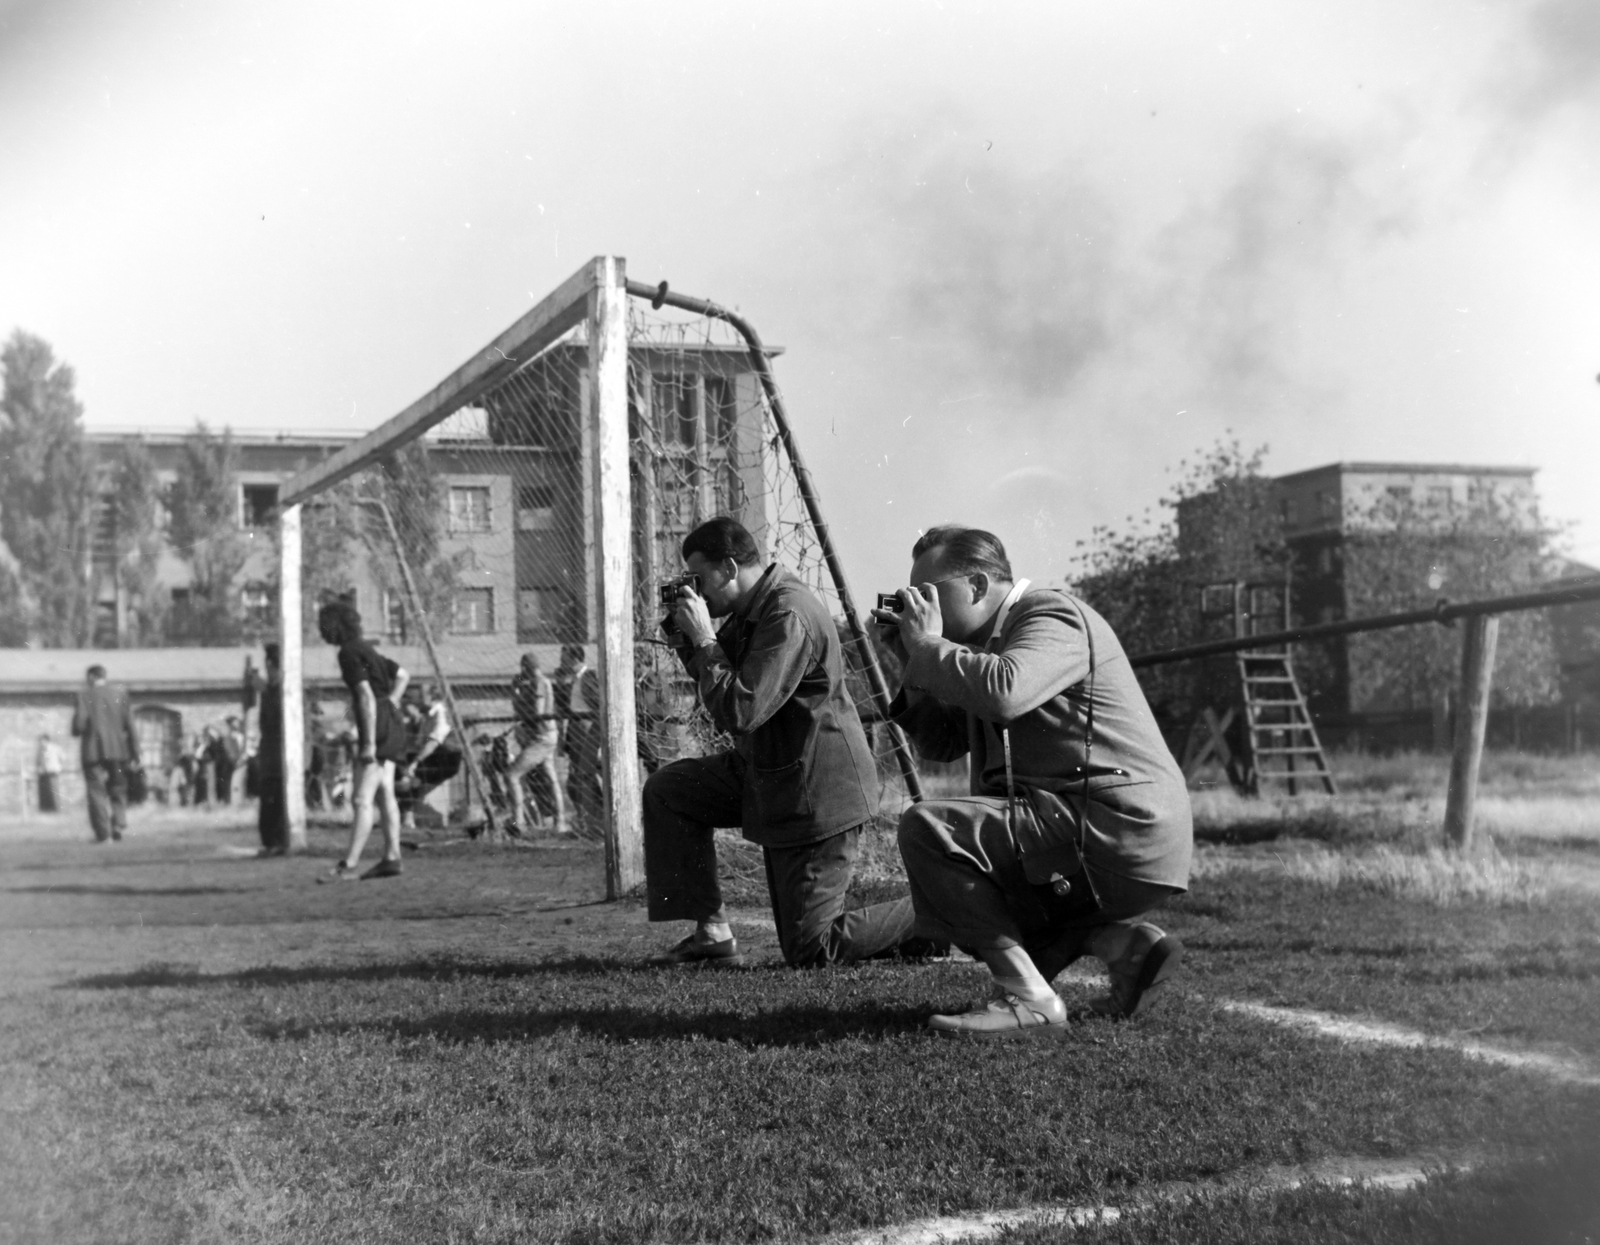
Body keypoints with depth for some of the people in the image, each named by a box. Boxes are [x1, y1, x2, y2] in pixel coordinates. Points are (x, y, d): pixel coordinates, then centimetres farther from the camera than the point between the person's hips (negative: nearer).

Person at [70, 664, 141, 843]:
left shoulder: (85, 695, -3)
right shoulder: (120, 692, 4)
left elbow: (80, 725, -10)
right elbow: (129, 724, 2)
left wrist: (77, 729, 15)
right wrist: (134, 754, 5)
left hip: (93, 752, -2)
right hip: (118, 750, 2)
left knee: (97, 792, 3)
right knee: (118, 791, 13)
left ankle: (103, 833, -5)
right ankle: (118, 827, -3)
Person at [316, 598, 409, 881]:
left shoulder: (349, 653, -13)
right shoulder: (364, 648, 16)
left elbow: (367, 696, -20)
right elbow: (403, 675, 24)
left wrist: (369, 742, -22)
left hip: (376, 727, -10)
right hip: (389, 724, 10)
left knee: (362, 799, -10)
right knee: (384, 794, 11)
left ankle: (348, 866, -11)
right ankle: (391, 858, 12)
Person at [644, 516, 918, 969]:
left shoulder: (789, 616, -25)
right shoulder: (754, 608, 7)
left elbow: (740, 711, -30)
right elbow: (720, 687, 18)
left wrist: (704, 639, -21)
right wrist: (683, 634, 1)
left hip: (815, 789, -10)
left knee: (811, 949, -4)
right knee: (666, 790, 6)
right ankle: (712, 934, 7)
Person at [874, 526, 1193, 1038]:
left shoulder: (1053, 615, -9)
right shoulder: (991, 640, 20)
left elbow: (1002, 693, -30)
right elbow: (942, 743, 21)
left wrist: (929, 645, -15)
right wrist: (915, 664, 9)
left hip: (1122, 831, -10)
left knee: (926, 829, -17)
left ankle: (1025, 997, -17)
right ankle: (1123, 938, 6)